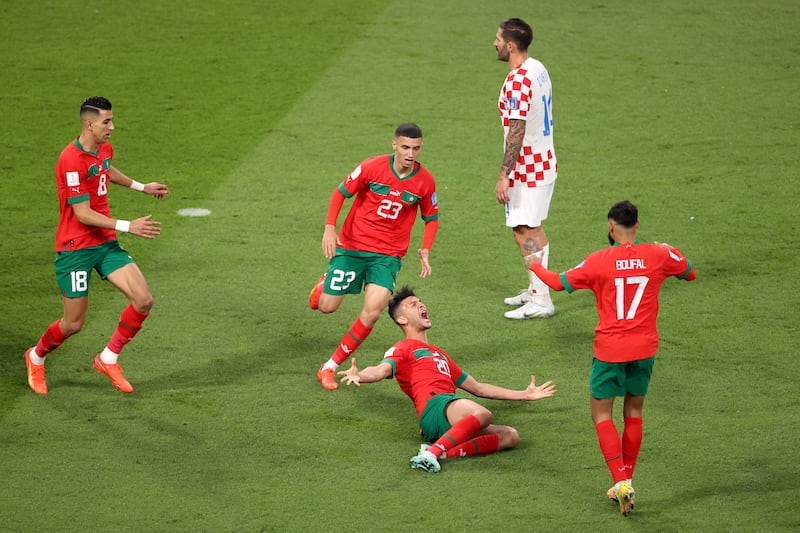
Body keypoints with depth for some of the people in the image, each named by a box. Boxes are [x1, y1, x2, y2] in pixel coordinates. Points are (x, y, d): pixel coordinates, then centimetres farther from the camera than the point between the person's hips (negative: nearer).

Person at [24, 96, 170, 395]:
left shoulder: (105, 148, 4)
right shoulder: (72, 160, -23)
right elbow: (83, 214, -23)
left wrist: (141, 187, 32)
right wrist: (127, 227, -27)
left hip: (106, 244, 8)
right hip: (75, 249, -7)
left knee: (143, 300, -8)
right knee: (73, 324, 0)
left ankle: (108, 359, 10)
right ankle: (36, 358, 31)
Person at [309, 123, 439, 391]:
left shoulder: (425, 181, -5)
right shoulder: (372, 167, -12)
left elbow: (432, 217, 10)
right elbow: (341, 192, -2)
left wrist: (425, 251, -5)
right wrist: (330, 227, -15)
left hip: (388, 255, 1)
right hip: (351, 246, -1)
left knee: (373, 311, -18)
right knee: (326, 306, 2)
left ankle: (330, 366, -5)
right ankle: (327, 280, 42)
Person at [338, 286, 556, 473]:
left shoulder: (439, 354, 40)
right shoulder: (403, 349, 16)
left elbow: (478, 388, 43)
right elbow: (381, 370, -7)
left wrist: (525, 395, 45)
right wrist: (359, 376, -32)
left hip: (452, 424, 7)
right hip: (434, 406, -7)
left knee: (510, 436, -15)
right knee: (482, 414, -35)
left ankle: (443, 452, -30)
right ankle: (431, 453, -45)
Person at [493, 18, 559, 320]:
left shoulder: (517, 81, -23)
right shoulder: (538, 69, 8)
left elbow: (517, 131, -25)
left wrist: (504, 175, -22)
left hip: (527, 169, -10)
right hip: (545, 162, 10)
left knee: (524, 232, -5)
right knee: (534, 229, 20)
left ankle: (540, 302, -4)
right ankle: (536, 290, 29)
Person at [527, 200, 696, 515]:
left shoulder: (600, 261, -11)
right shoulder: (658, 256, -4)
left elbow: (559, 283, -2)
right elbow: (689, 273, 14)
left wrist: (536, 265, 17)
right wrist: (670, 251, 33)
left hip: (610, 350, -3)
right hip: (645, 348, 3)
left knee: (601, 414, 6)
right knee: (634, 412, 16)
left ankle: (621, 482, -9)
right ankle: (626, 482, 21)